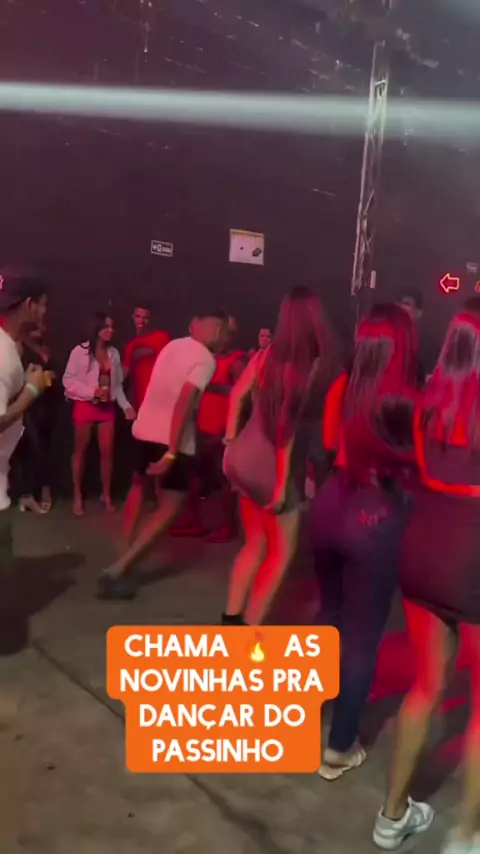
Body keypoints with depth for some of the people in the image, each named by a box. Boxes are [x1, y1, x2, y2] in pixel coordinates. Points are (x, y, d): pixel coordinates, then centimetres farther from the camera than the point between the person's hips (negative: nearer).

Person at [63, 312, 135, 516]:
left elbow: (117, 384, 6)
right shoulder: (80, 351, -10)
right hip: (85, 406, -3)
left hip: (107, 407, 4)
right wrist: (92, 391, -19)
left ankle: (106, 495, 19)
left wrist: (126, 406, -2)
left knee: (107, 452, 5)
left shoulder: (114, 353, 3)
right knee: (81, 451, 9)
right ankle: (77, 496, 20)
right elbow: (68, 380, -11)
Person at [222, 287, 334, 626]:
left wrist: (231, 441, 20)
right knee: (282, 551, 10)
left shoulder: (269, 353, 3)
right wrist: (283, 480, -13)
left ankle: (230, 621, 26)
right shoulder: (314, 364, -16)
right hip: (269, 465, -7)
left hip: (244, 456, 7)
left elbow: (237, 394, 11)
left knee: (256, 544, 21)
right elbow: (289, 424, -19)